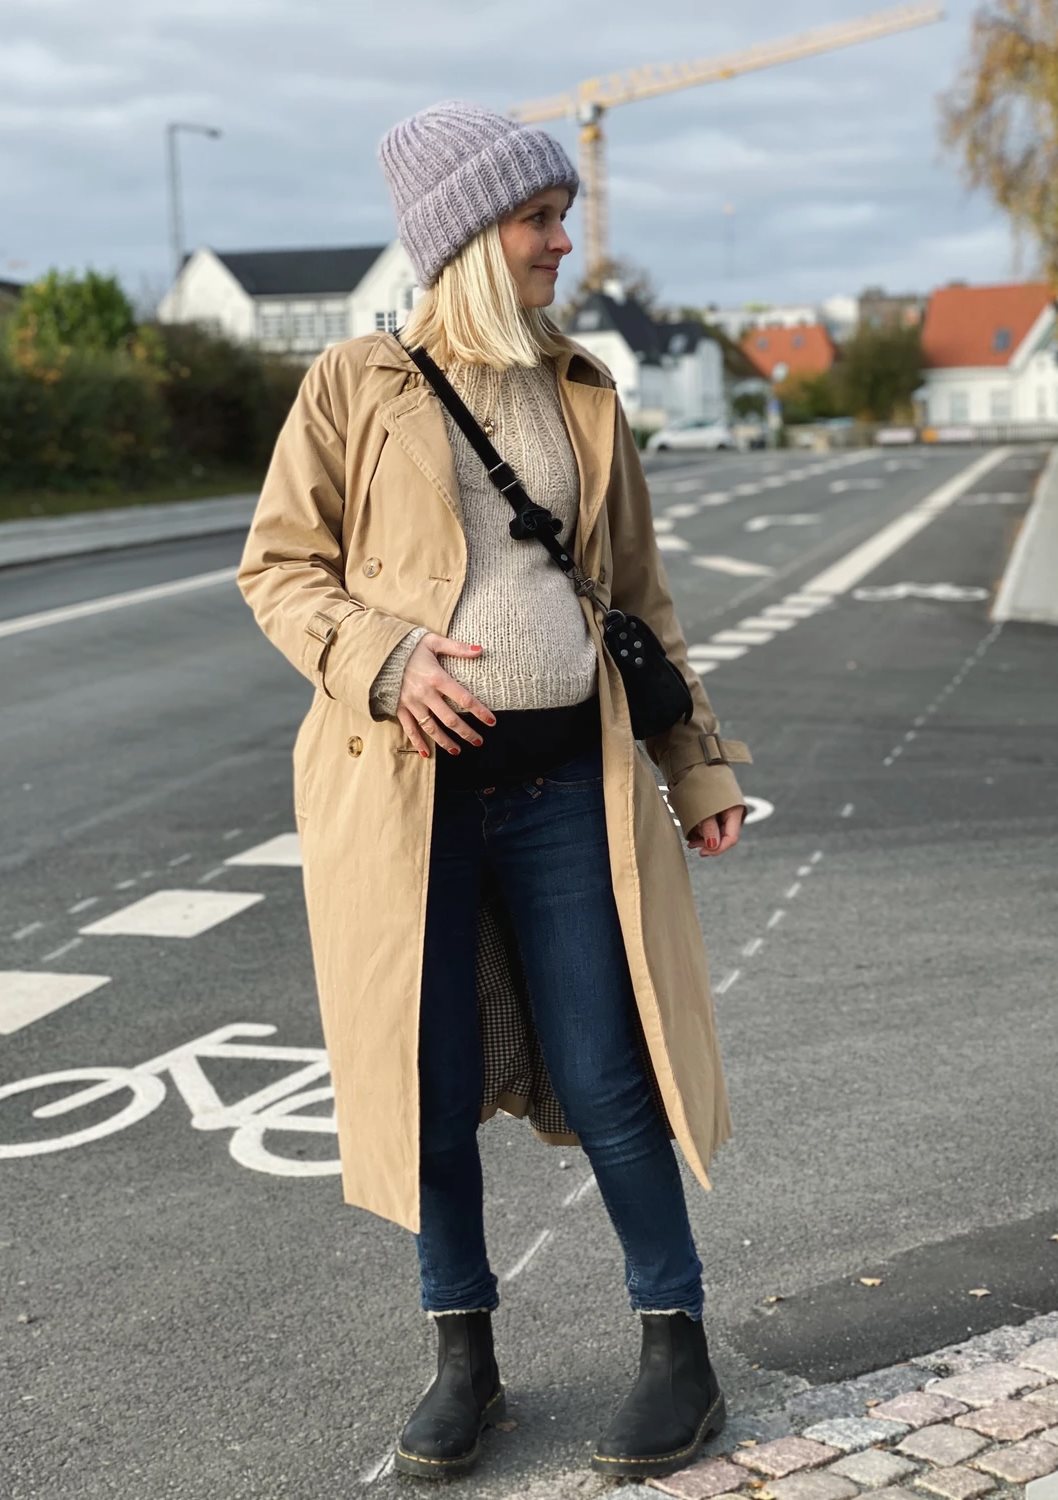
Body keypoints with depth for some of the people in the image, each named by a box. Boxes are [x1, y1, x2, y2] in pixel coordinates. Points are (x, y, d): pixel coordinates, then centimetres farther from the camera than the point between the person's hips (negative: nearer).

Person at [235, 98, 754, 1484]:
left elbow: (641, 595, 15)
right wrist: (386, 662, -15)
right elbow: (278, 565, 2)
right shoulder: (357, 385, 2)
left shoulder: (586, 396, 11)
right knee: (431, 1083, 7)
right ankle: (465, 1356, 26)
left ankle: (679, 1351, 21)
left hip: (564, 778, 2)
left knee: (605, 1074, 3)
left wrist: (698, 766, 12)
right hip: (403, 780, -1)